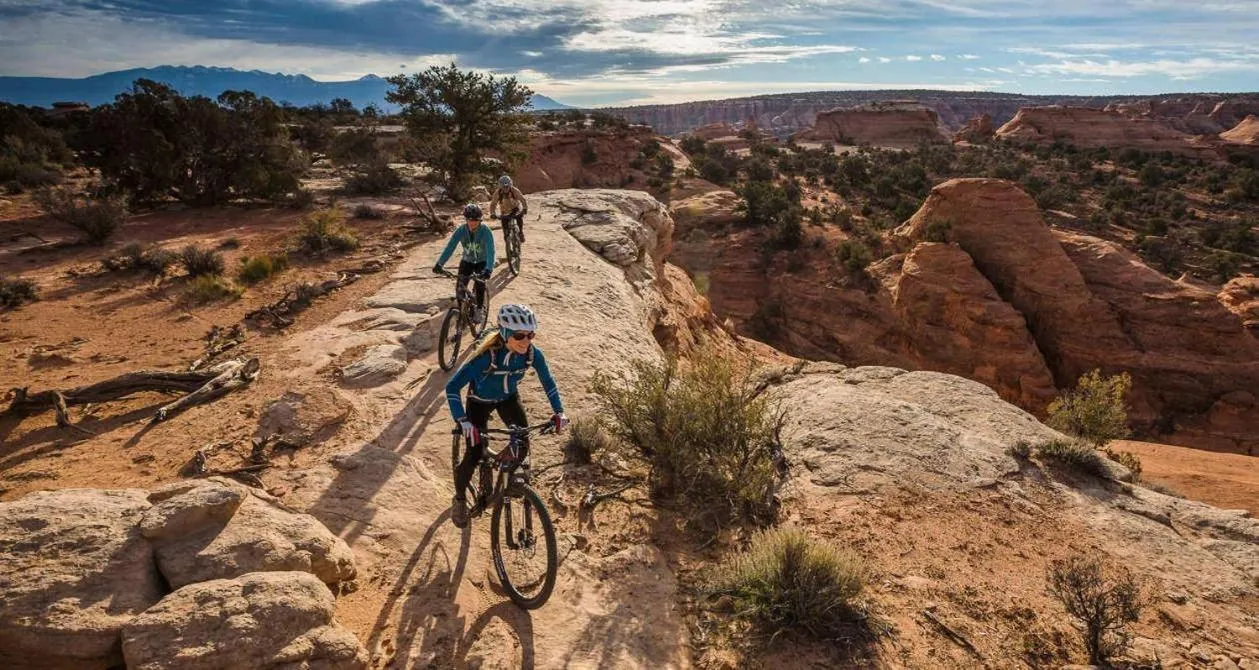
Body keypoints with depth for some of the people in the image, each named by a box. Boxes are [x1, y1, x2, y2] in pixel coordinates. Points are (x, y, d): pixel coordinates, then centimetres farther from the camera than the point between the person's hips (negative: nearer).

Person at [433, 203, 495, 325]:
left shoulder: (485, 231, -28)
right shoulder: (461, 230, -21)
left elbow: (490, 251, -38)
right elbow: (449, 247, -29)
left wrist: (488, 269, -54)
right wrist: (439, 264, -42)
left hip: (482, 261, -3)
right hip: (467, 261, 3)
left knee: (479, 283, -23)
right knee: (460, 286, -11)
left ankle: (480, 310, -4)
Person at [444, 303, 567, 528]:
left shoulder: (533, 353, -26)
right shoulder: (487, 356, -38)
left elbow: (548, 381, -8)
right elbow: (452, 387, -36)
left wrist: (558, 411, -15)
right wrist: (463, 421, -45)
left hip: (508, 398, 4)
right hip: (480, 401, -4)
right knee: (474, 455, -9)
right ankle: (459, 499, 19)